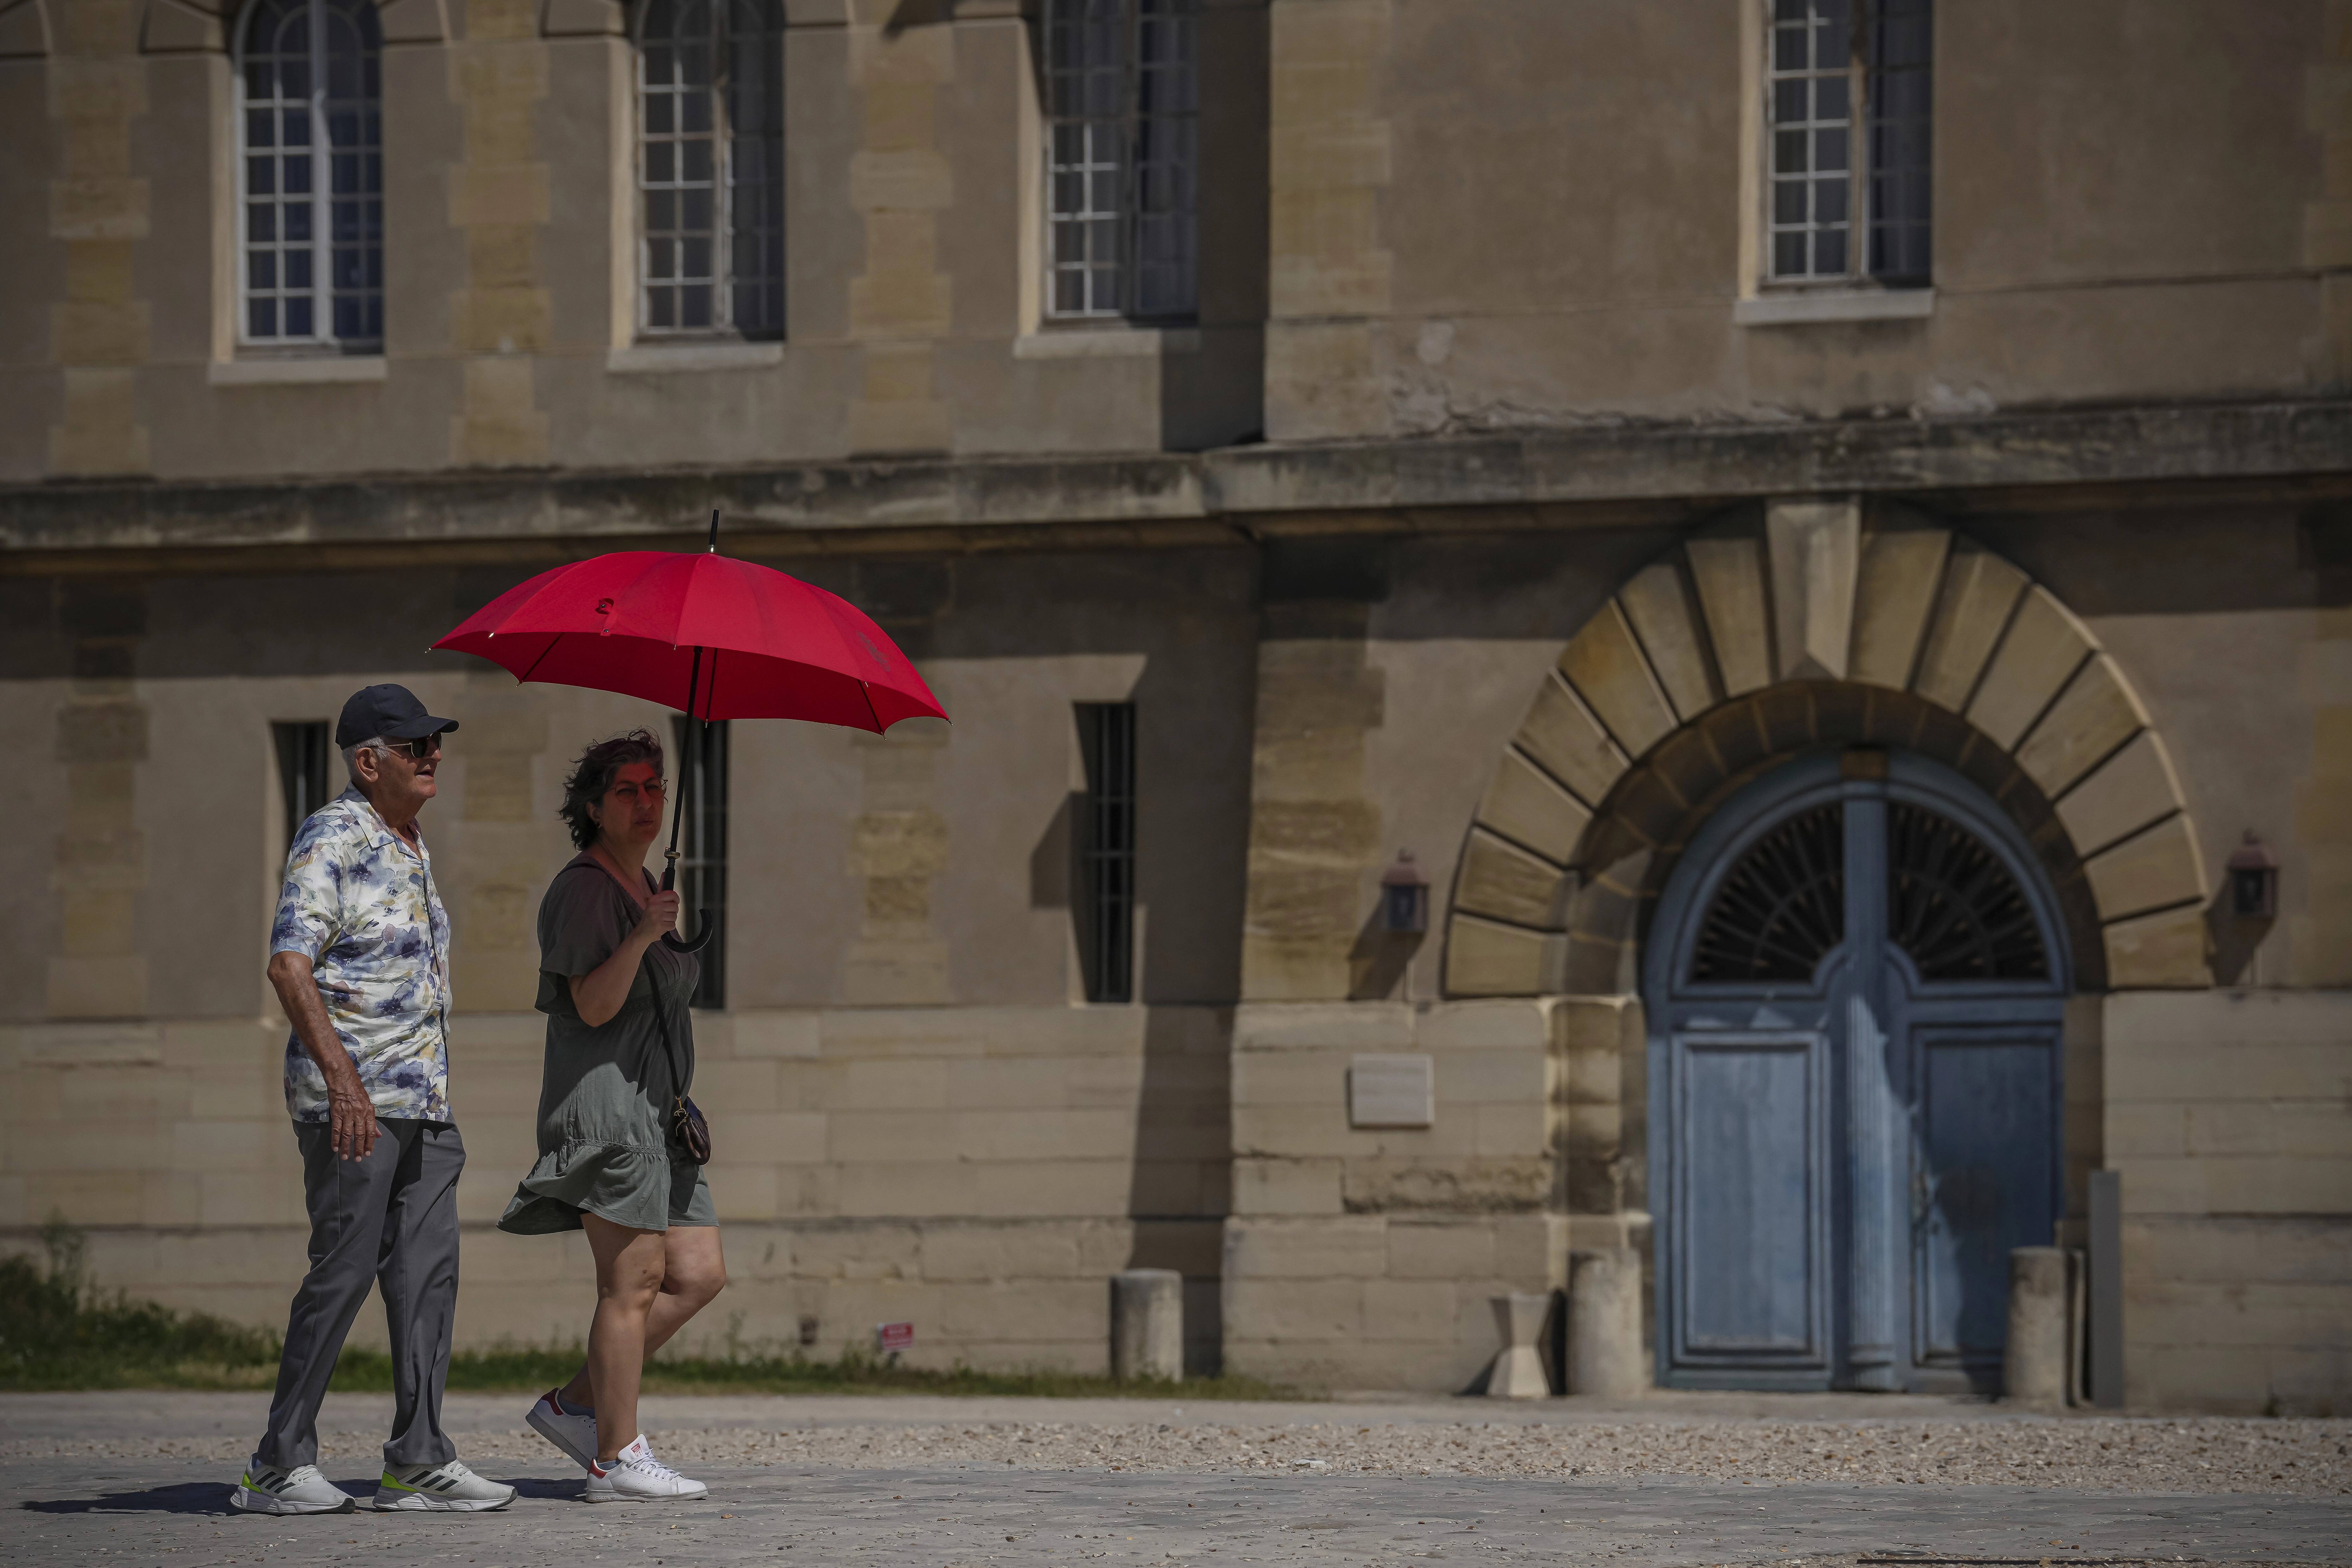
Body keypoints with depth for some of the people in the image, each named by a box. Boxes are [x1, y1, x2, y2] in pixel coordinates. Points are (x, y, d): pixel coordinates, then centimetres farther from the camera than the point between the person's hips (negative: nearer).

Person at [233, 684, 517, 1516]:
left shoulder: (411, 847, 18)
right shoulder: (332, 840, -10)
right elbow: (290, 965, -20)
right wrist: (344, 1080, -27)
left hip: (424, 1102, 9)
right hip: (350, 1100, -9)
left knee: (428, 1271, 3)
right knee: (344, 1270, -8)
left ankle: (418, 1461, 5)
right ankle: (280, 1464, -2)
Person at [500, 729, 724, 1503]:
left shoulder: (642, 886, 20)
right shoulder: (583, 891, -8)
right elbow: (594, 1006, -17)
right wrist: (643, 936, -28)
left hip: (654, 1111, 10)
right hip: (604, 1101, -10)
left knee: (699, 1274, 4)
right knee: (635, 1280, -11)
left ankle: (576, 1403, 10)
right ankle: (617, 1459, -8)